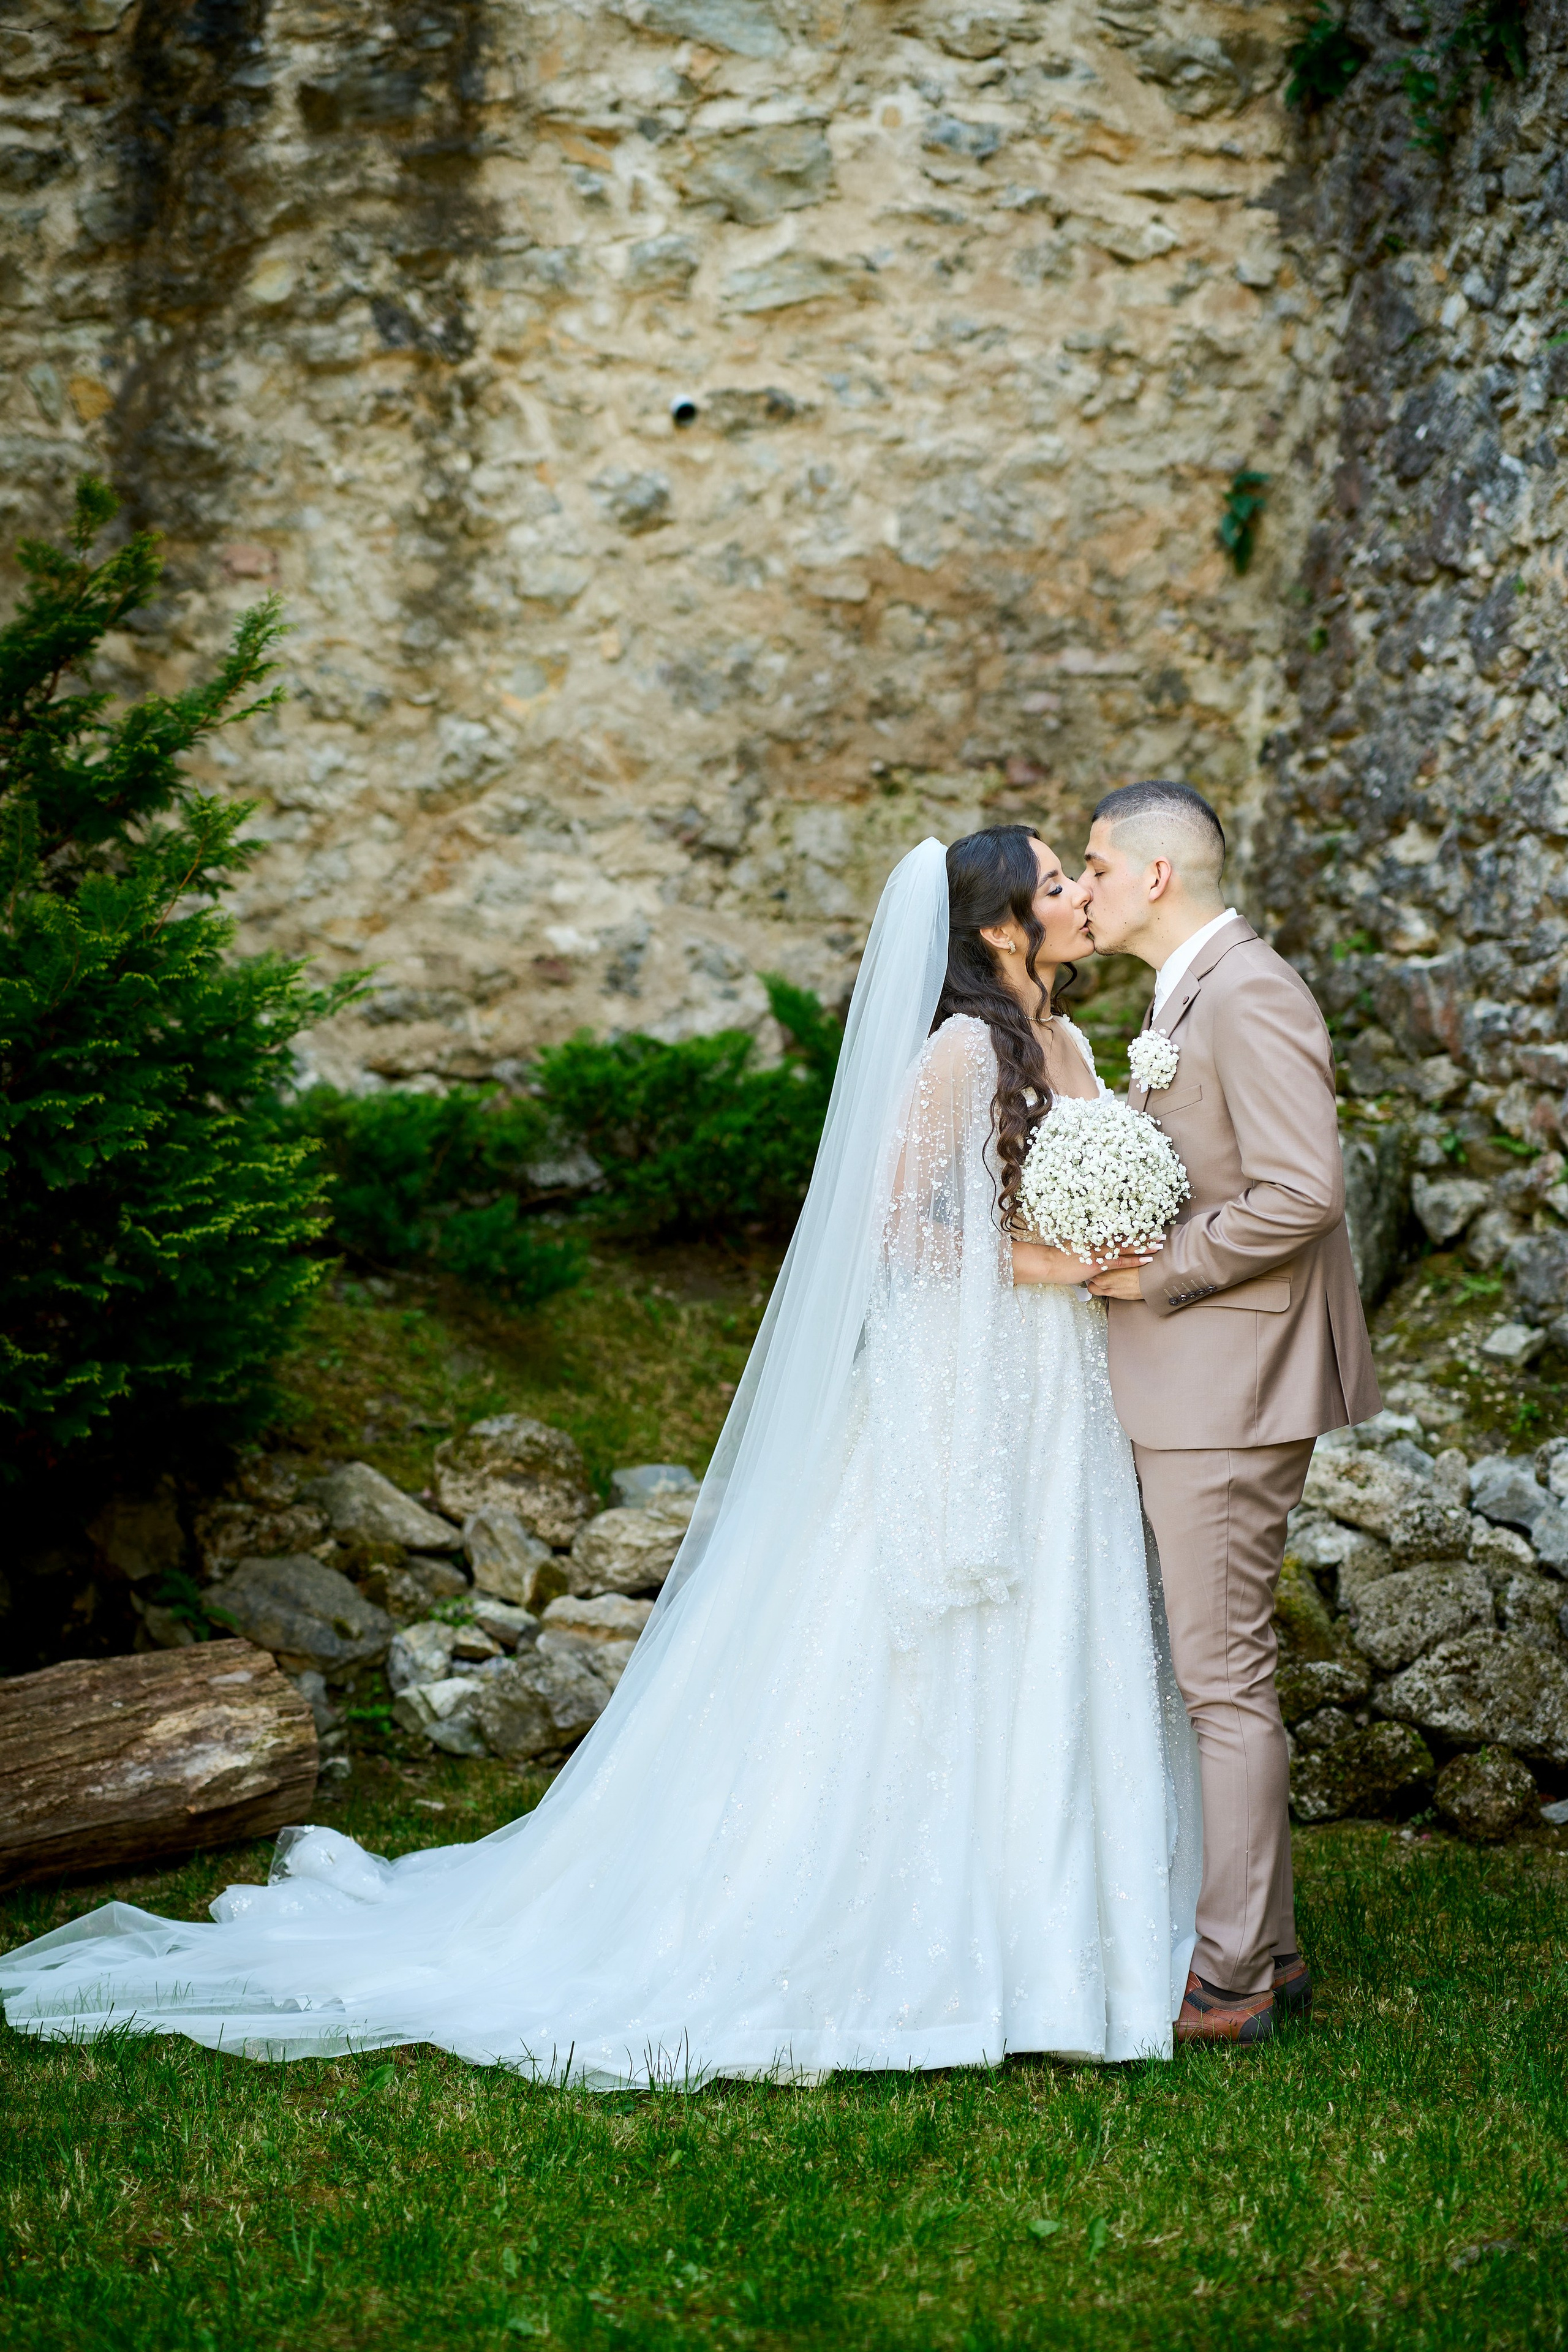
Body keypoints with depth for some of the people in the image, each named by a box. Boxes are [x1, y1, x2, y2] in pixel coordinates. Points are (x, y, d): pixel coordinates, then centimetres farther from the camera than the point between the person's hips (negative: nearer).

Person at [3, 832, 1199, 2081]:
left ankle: (1034, 1921, 20)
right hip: (963, 1392, -8)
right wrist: (1029, 1263, -17)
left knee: (1052, 1662, 10)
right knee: (928, 1666, -3)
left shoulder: (1070, 1047, 13)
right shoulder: (960, 1050, -13)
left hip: (1064, 1401, 8)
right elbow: (897, 1216, -16)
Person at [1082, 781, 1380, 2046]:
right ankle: (1266, 1944, 25)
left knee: (1224, 1679, -4)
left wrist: (1156, 1274, -16)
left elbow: (1300, 1194, -24)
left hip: (1228, 1386, -11)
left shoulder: (1251, 995, -16)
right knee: (1224, 1671, 15)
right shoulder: (1192, 995, 17)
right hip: (1190, 1386, 11)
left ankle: (1228, 1980, 4)